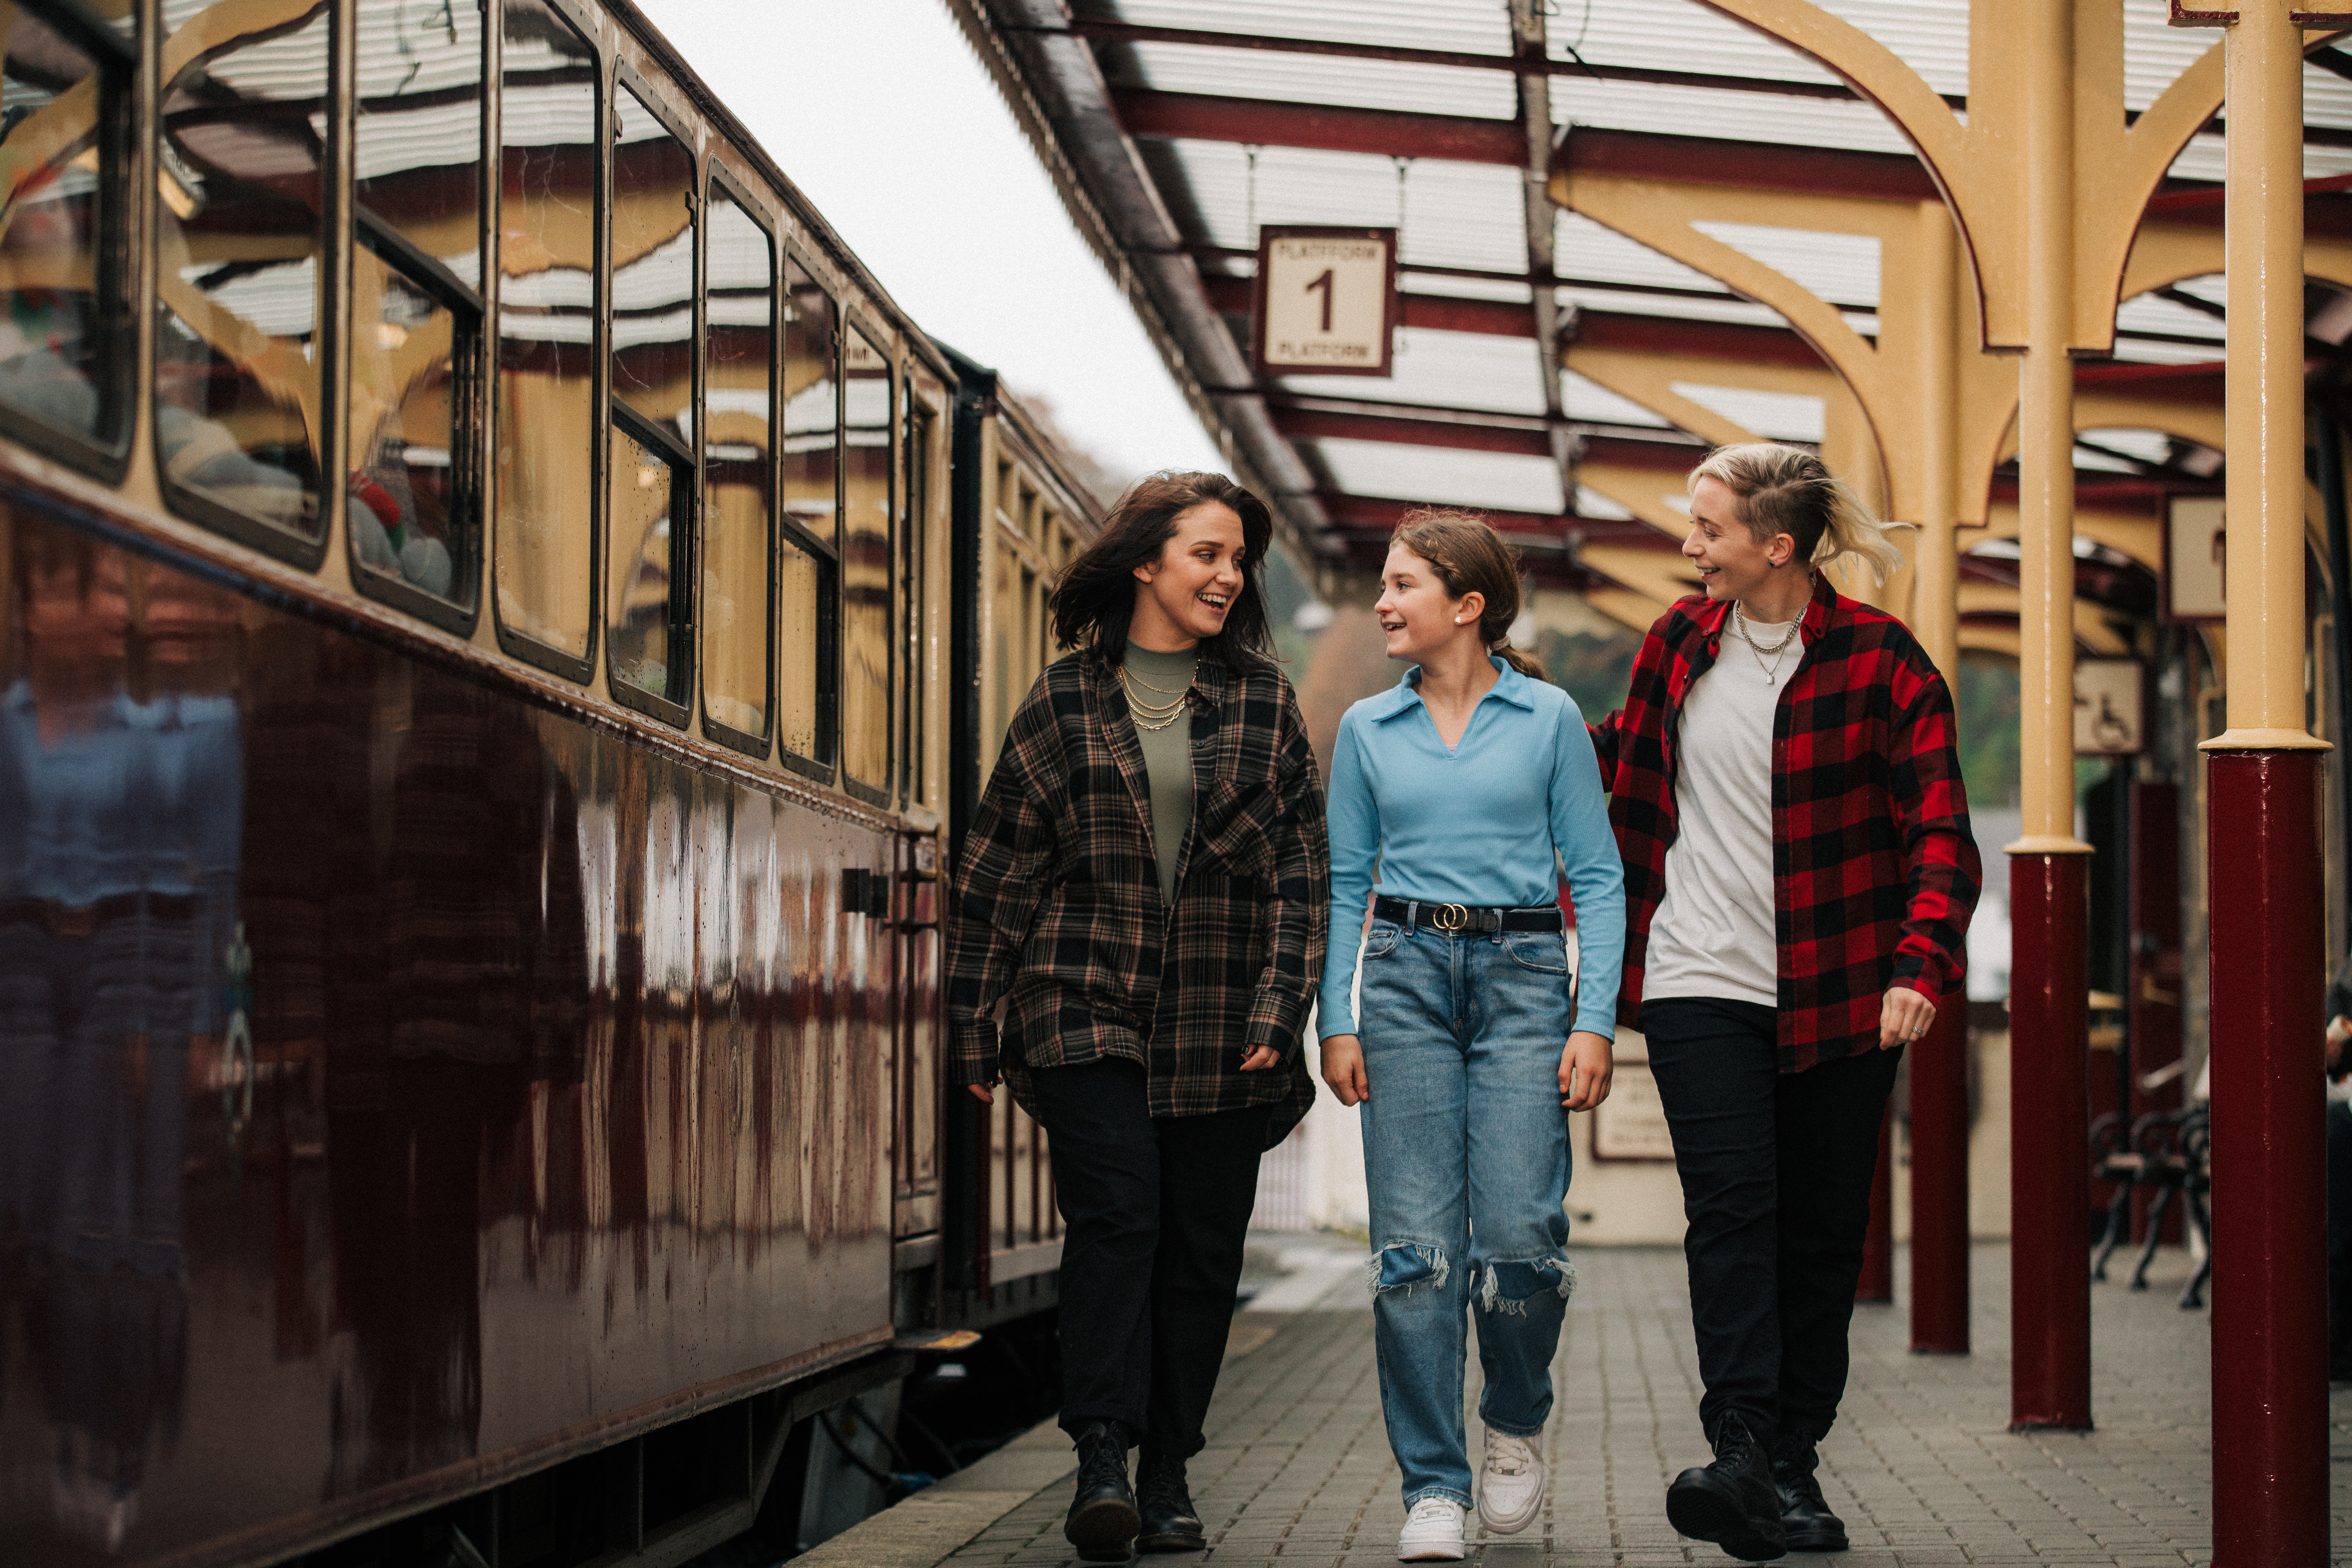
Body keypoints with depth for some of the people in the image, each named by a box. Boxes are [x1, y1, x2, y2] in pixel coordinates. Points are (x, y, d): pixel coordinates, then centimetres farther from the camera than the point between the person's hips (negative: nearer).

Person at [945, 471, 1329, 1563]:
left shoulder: (1261, 701, 7)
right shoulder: (1065, 702, 4)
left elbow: (1302, 863, 4)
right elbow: (998, 866, 7)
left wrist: (1278, 1008, -6)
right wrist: (972, 1019, 5)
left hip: (1220, 1028, 2)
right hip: (1090, 1011, -2)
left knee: (1203, 1245, 4)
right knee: (1117, 1215, -15)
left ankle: (1168, 1472, 13)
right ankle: (1102, 1462, -15)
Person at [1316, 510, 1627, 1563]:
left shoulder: (1548, 719, 4)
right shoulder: (1367, 730, 11)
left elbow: (1597, 876, 3)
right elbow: (1346, 882, 13)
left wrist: (1595, 1020, -5)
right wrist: (1335, 1019, 3)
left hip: (1524, 973, -2)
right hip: (1406, 974, 2)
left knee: (1520, 1232, -12)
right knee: (1415, 1244, -3)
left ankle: (1517, 1421, 17)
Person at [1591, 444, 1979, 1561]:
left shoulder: (1878, 660, -6)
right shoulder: (1680, 644, 6)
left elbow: (1939, 829, -10)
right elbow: (1620, 760, 23)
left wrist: (1920, 965, -21)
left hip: (1839, 994, -1)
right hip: (1702, 981, 1)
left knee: (1823, 1228, 5)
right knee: (1731, 1208, -13)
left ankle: (1792, 1462, 14)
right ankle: (1743, 1454, -22)